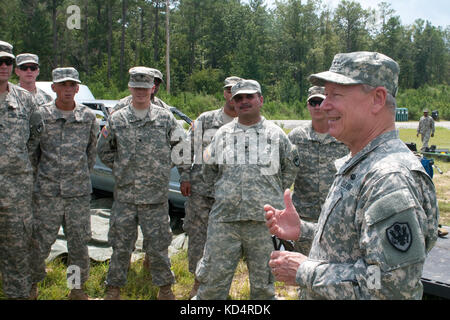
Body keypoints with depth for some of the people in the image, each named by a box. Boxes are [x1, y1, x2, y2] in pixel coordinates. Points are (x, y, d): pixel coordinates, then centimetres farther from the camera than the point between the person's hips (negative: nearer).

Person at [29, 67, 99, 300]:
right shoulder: (41, 115, -1)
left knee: (79, 243, 8)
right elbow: (31, 149, 10)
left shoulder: (88, 117, 3)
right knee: (40, 242, 5)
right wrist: (43, 173, 10)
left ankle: (77, 288, 24)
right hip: (46, 193, -1)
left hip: (79, 193, 1)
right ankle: (32, 284, 27)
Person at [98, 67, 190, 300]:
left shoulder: (165, 118, 2)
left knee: (158, 244, 6)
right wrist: (120, 169, 9)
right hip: (125, 195, 1)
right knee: (121, 244, 8)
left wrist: (185, 176, 7)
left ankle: (165, 287, 23)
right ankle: (114, 287, 24)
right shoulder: (116, 119, 5)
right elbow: (104, 151, 16)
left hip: (156, 195, -1)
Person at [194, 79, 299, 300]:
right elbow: (208, 171, 18)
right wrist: (226, 192, 12)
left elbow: (291, 169, 14)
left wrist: (272, 194, 10)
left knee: (263, 284, 11)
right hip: (223, 219, 1)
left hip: (264, 221, -1)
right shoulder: (222, 134, 9)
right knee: (212, 281, 3)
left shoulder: (276, 134, 5)